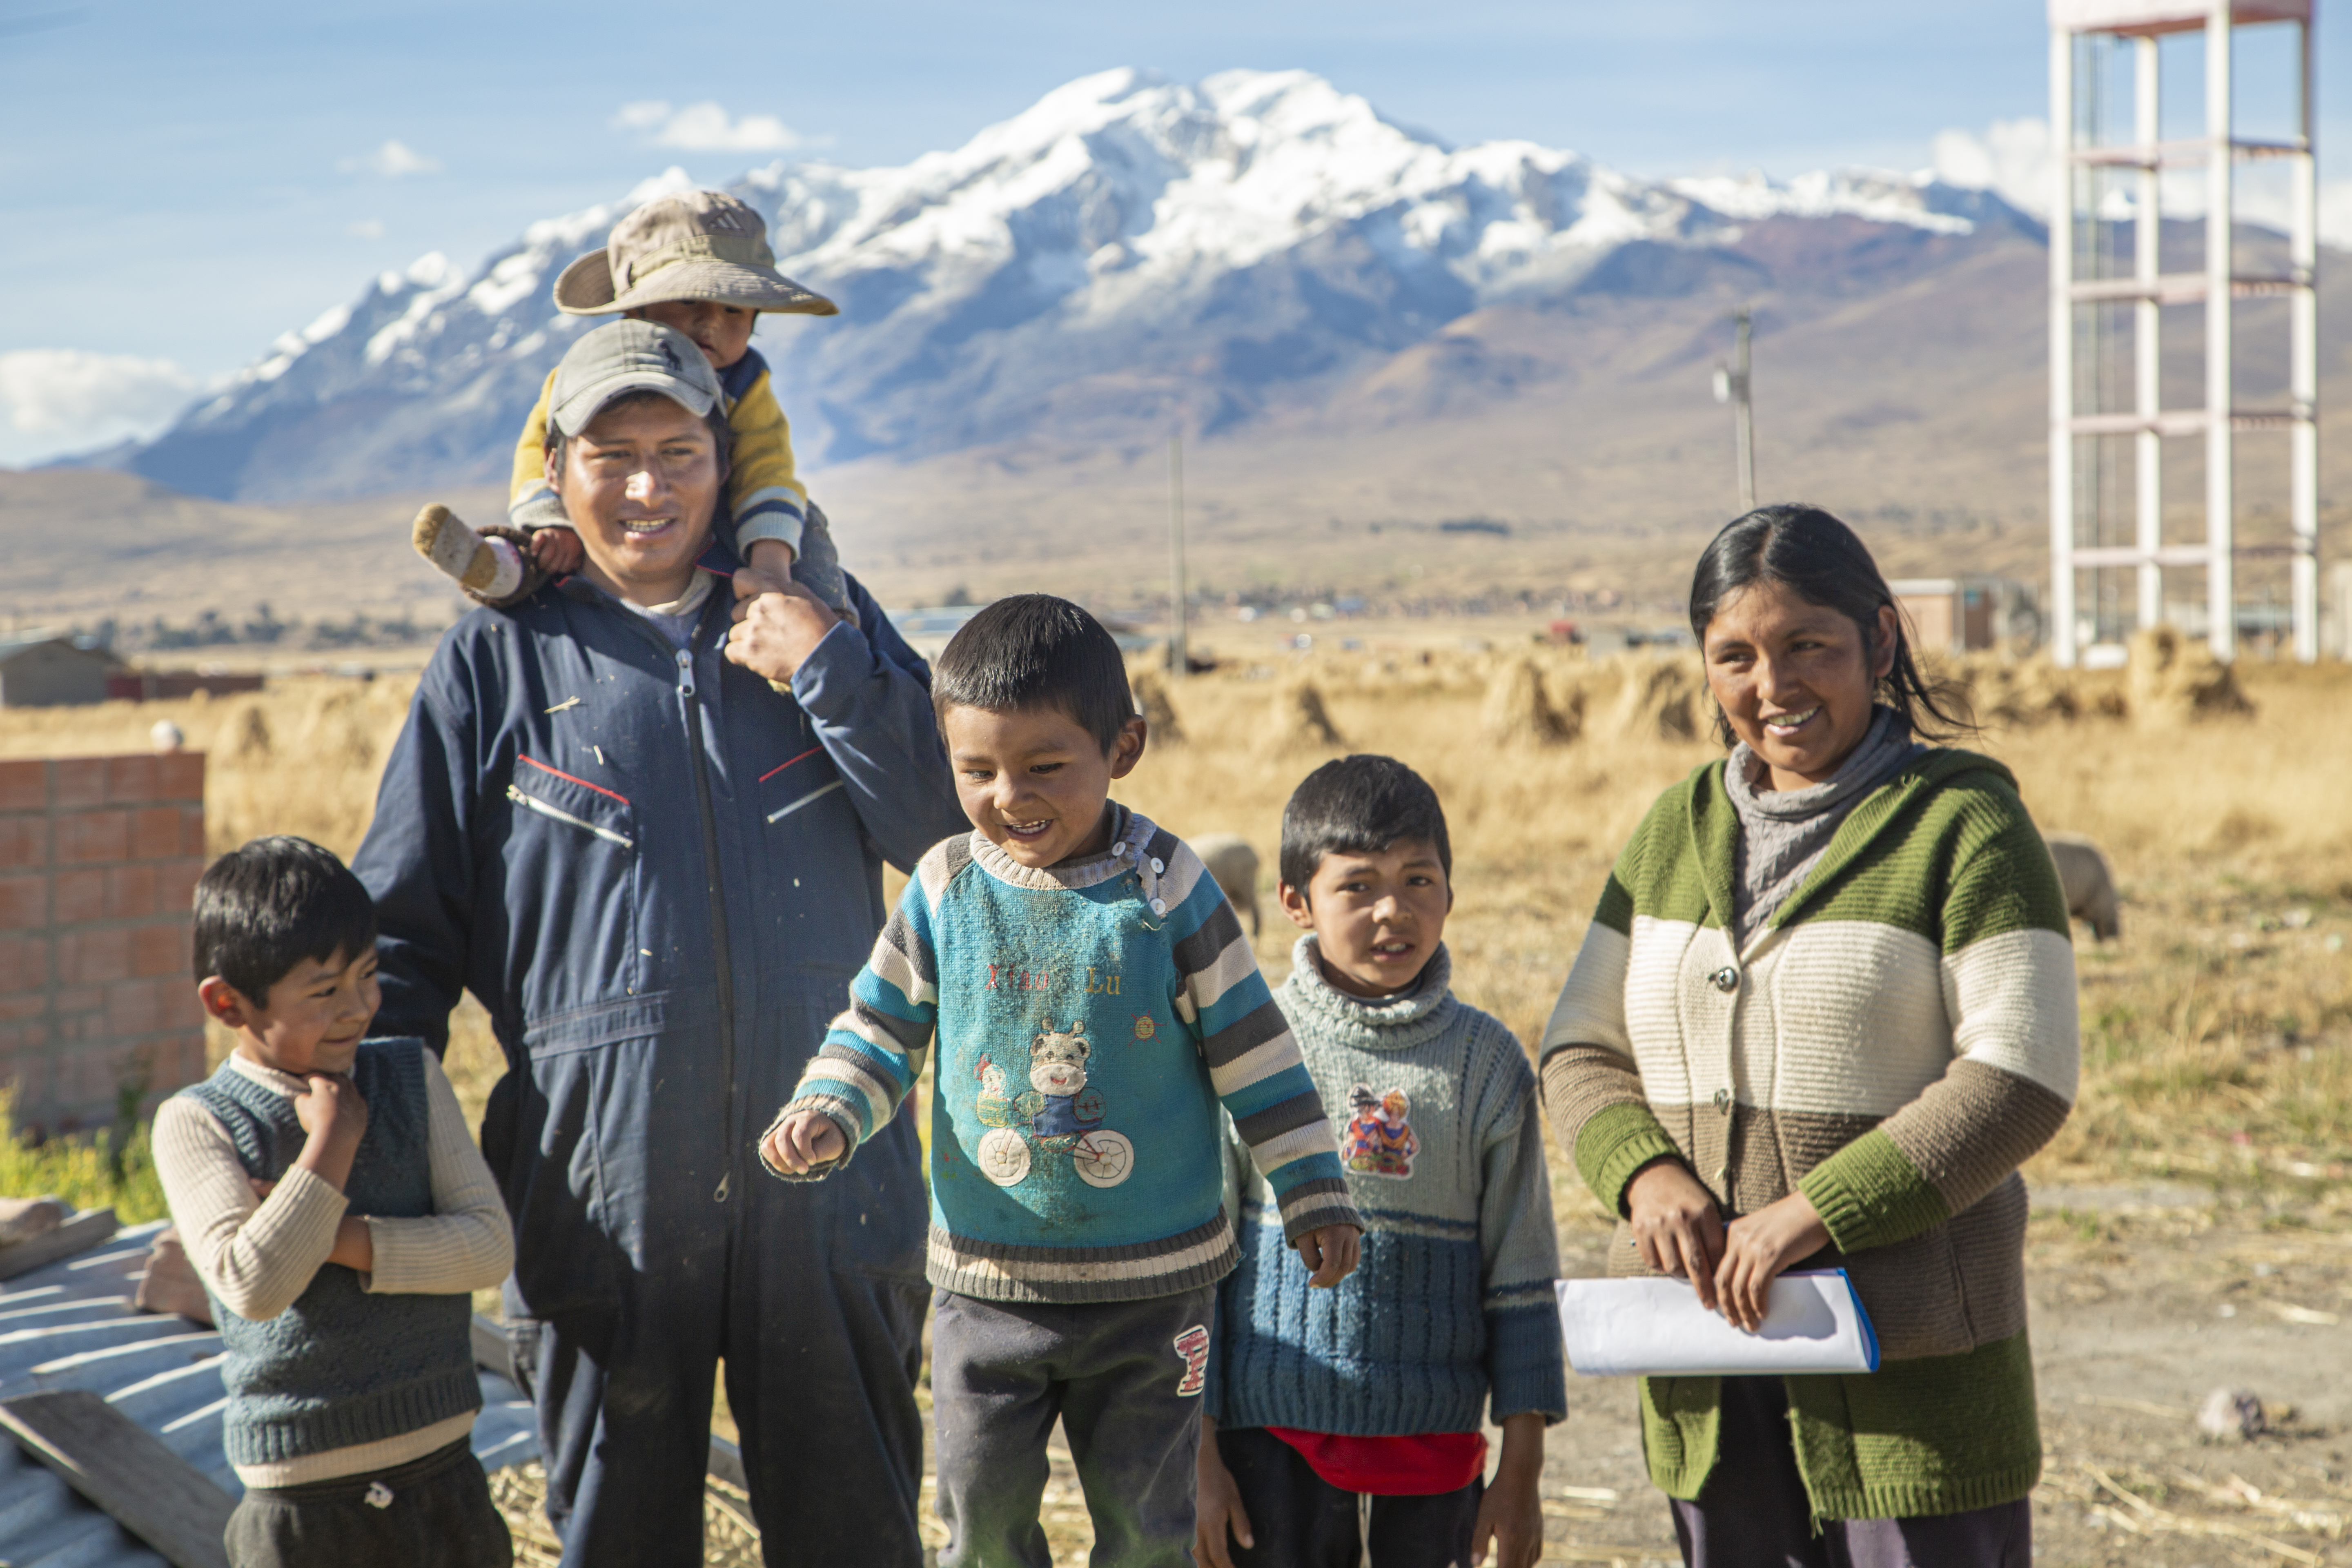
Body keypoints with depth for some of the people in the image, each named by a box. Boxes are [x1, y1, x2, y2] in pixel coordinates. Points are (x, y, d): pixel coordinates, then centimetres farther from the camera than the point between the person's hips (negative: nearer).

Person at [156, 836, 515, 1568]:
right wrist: (331, 1144, -18)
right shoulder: (197, 1124, -8)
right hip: (302, 1493, -3)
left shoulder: (413, 1079, 3)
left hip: (442, 1472, 3)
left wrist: (343, 1240, -16)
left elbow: (490, 1244, -5)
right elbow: (253, 1287, -20)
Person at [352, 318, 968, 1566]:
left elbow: (951, 835, 1)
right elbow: (404, 928, 6)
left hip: (828, 1171, 1)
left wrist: (829, 669, -10)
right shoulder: (497, 664, 3)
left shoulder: (824, 622, 8)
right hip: (601, 1183, -1)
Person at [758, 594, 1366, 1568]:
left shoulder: (1166, 886, -8)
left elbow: (1250, 1048, -2)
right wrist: (827, 1117, -14)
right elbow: (879, 1030, 5)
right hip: (987, 1278, 2)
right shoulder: (946, 889, -4)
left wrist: (1312, 1192, -1)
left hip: (1153, 1279, -2)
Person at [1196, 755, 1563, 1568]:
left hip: (1434, 1438, 1)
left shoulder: (1485, 1061, 2)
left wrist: (1521, 1470, 3)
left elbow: (1519, 1279, 5)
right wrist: (1198, 1457, -1)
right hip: (1274, 1436, -1)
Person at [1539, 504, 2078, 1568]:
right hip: (1708, 1341, 5)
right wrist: (1642, 1171, -9)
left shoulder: (1962, 823, -6)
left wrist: (1818, 1210, -20)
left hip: (1911, 1368, -5)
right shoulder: (1675, 831, 12)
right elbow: (1581, 1048, 13)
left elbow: (2021, 1077, -13)